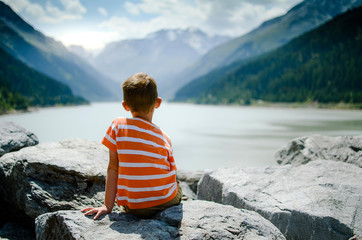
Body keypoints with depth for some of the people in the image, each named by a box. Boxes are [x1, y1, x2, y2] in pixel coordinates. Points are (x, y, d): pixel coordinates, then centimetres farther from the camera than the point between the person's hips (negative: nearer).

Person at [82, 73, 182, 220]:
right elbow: (171, 173, -5)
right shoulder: (164, 138, -5)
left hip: (135, 209, 1)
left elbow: (112, 169, -7)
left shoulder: (117, 126, -8)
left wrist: (108, 206, -4)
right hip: (167, 203, -1)